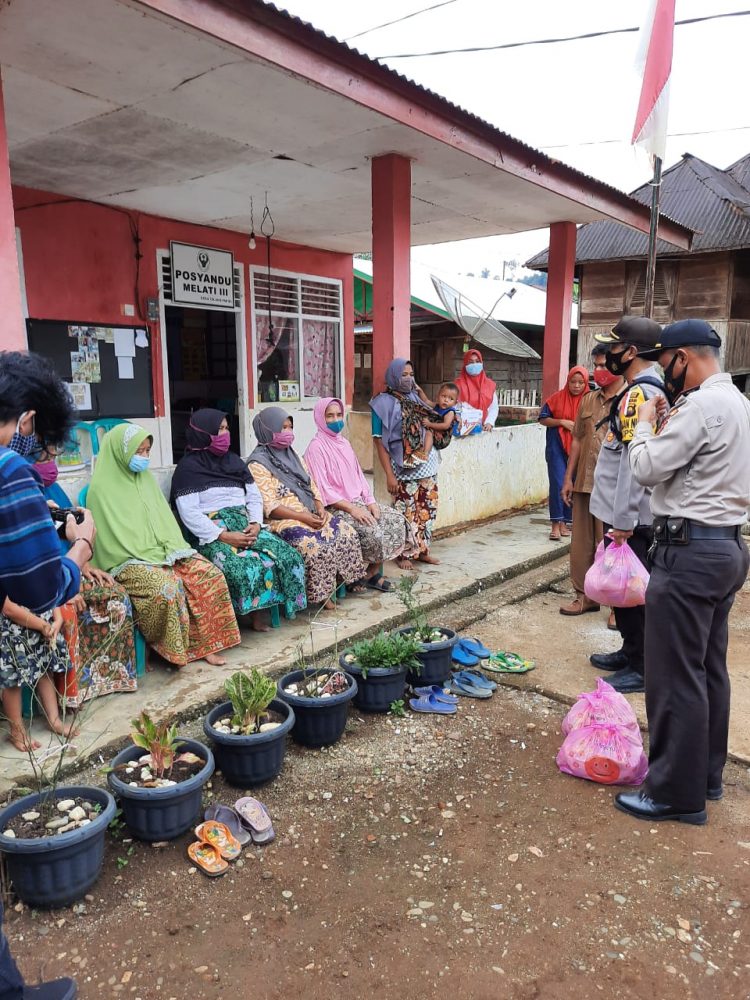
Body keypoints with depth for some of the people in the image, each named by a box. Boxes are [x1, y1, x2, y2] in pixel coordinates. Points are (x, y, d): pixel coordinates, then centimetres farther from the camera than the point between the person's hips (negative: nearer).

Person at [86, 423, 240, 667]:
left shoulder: (145, 477, 13)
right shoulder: (102, 487, -9)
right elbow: (112, 538, -12)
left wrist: (173, 550, -3)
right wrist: (154, 556, -14)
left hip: (163, 553, 7)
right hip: (130, 561, -7)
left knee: (210, 575, -13)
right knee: (168, 586, -34)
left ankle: (205, 642, -5)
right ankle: (173, 649, -10)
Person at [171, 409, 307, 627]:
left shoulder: (234, 461, 18)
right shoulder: (188, 467, -1)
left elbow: (254, 497, 16)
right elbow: (189, 513, -10)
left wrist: (255, 524, -5)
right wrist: (224, 536, -18)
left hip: (245, 525, 6)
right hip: (212, 533, -6)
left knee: (288, 556, -16)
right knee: (246, 566, -34)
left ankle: (262, 611, -5)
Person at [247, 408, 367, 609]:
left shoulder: (292, 455, 18)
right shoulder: (258, 464, -7)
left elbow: (312, 486, 17)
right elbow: (269, 506, -14)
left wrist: (320, 507, -3)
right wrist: (302, 517, -20)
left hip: (312, 513, 8)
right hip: (285, 520, -8)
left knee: (348, 533, -10)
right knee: (317, 546, -30)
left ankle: (350, 579, 7)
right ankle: (322, 594, -13)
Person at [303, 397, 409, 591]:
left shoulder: (343, 443, 14)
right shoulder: (316, 447, -10)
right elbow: (323, 488, -16)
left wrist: (370, 501, -1)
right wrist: (351, 508, -22)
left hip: (358, 502, 8)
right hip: (336, 508, -8)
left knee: (397, 519, -9)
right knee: (372, 529, -28)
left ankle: (374, 571, 0)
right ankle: (367, 574, -2)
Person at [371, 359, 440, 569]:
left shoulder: (415, 398, 13)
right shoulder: (383, 403, -6)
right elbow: (380, 442, -9)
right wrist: (389, 475, -14)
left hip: (427, 463, 6)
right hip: (404, 467, -6)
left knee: (428, 508, 9)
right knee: (406, 512, -2)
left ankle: (422, 550, 23)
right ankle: (404, 555, 13)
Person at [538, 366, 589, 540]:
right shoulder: (557, 397, 0)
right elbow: (543, 419, 2)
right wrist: (562, 422, -11)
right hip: (557, 447, -2)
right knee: (558, 484, -8)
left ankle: (564, 522, 17)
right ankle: (555, 524, -4)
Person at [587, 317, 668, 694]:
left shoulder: (639, 393, -18)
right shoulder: (650, 389, 14)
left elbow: (635, 462, -23)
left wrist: (622, 520, -22)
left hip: (630, 515, -10)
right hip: (631, 512, 10)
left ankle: (642, 669, 12)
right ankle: (631, 652, 31)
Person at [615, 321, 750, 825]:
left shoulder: (702, 405, -17)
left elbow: (647, 468, -16)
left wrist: (646, 421, -1)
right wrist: (668, 426, 7)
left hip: (690, 551, -11)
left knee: (675, 676, -1)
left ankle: (676, 793, 11)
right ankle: (707, 774, 31)